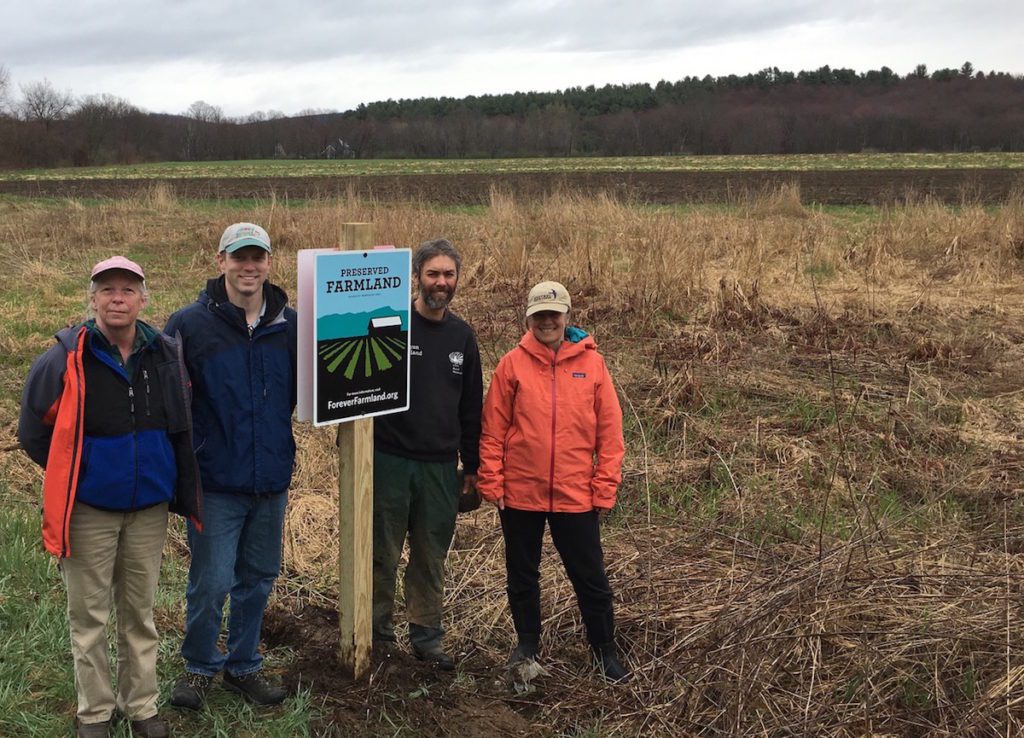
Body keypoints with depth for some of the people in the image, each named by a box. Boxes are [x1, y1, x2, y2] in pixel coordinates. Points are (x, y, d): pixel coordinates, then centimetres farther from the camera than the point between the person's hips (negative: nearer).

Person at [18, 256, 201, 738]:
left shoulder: (167, 355, -3)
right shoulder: (67, 359, -11)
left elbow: (182, 423, 14)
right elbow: (32, 430, 0)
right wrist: (70, 478, 3)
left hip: (149, 508, 3)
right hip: (89, 510, -2)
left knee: (140, 612, 15)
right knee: (89, 616, 8)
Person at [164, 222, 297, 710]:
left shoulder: (290, 324, 1)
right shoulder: (190, 324, -8)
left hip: (272, 480, 4)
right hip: (216, 481, -3)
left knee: (258, 579, 15)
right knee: (211, 582, 3)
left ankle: (243, 666, 33)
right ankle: (199, 667, 27)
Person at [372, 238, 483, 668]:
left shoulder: (462, 337, 9)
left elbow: (471, 406, 14)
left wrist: (472, 466, 13)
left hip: (442, 466, 4)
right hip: (390, 460, -4)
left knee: (432, 559, 11)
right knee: (383, 553, 5)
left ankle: (426, 638, 23)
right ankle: (377, 632, 21)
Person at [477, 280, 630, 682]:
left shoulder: (591, 363, -2)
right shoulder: (513, 364, -2)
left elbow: (609, 430, 0)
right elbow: (493, 430, 0)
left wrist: (605, 487, -3)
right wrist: (492, 483, -3)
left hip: (576, 494, -1)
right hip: (520, 493, 1)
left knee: (590, 577, 9)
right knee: (522, 574, 15)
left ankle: (605, 650, 26)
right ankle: (527, 644, 34)